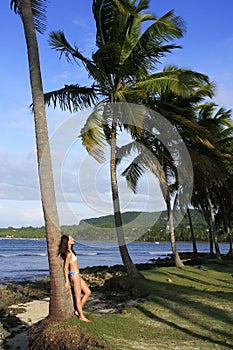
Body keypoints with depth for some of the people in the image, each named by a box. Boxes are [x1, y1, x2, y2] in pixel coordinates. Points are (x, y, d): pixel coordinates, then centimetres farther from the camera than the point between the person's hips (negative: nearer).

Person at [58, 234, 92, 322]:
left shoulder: (70, 251, 11)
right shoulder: (69, 253, -17)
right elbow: (65, 267, -16)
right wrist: (67, 281, -15)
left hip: (77, 275, 9)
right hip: (74, 275, -9)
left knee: (88, 292, 12)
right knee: (78, 297, 0)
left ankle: (78, 311, 18)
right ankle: (81, 316, 11)